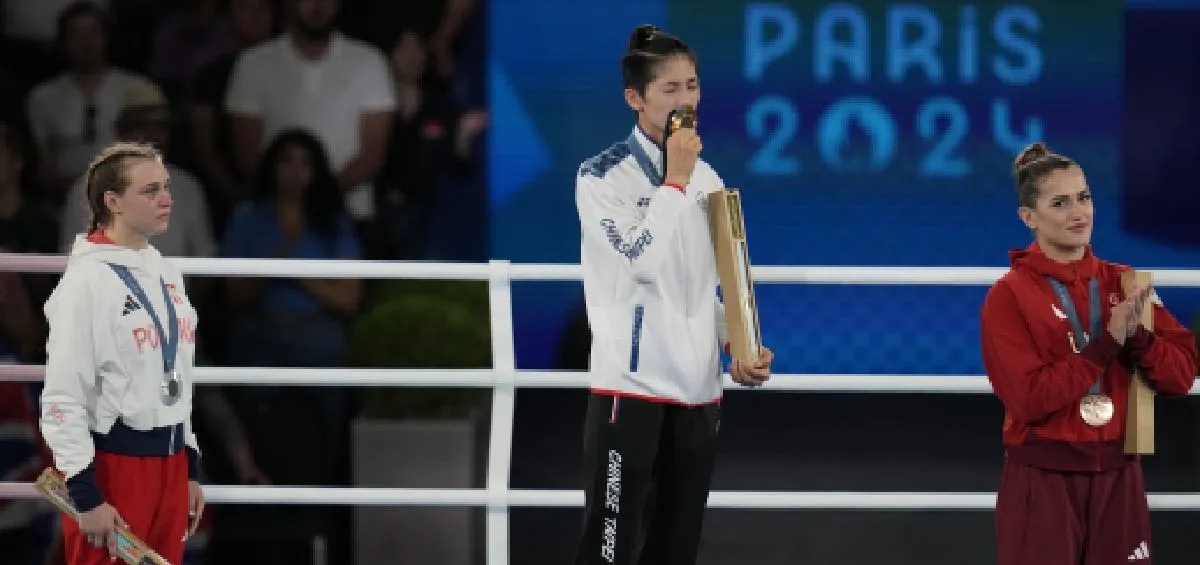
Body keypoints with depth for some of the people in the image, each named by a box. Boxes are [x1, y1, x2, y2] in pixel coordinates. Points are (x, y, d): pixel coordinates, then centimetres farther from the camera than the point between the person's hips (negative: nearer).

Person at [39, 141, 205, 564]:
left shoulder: (167, 273, 11)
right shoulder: (88, 279, -13)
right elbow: (62, 397, -17)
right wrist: (87, 497, -18)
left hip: (168, 464, 8)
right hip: (111, 466, -8)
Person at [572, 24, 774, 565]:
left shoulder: (707, 179, 12)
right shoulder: (602, 176, -6)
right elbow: (642, 261, -18)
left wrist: (737, 345, 4)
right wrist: (674, 182, -12)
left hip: (699, 387, 6)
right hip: (632, 384, -6)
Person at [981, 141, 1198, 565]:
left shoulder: (1123, 283, 6)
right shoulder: (1009, 297, -7)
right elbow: (1031, 398, -17)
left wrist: (1136, 335, -17)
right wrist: (1110, 339, -18)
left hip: (1118, 477, 4)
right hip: (1042, 482, -4)